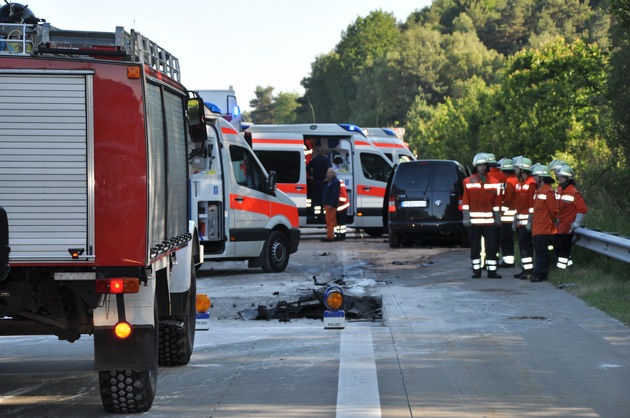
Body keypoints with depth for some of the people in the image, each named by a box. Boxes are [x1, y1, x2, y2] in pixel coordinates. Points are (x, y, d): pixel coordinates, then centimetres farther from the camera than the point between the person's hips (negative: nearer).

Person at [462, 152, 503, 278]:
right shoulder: (468, 182, 2)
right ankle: (476, 270, 12)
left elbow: (497, 202, 7)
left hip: (489, 219, 1)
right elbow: (465, 202, 0)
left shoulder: (494, 182, 6)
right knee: (475, 246, 4)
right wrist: (466, 218, -5)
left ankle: (492, 270, 3)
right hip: (474, 219, -1)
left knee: (491, 245, -1)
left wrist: (497, 218, 4)